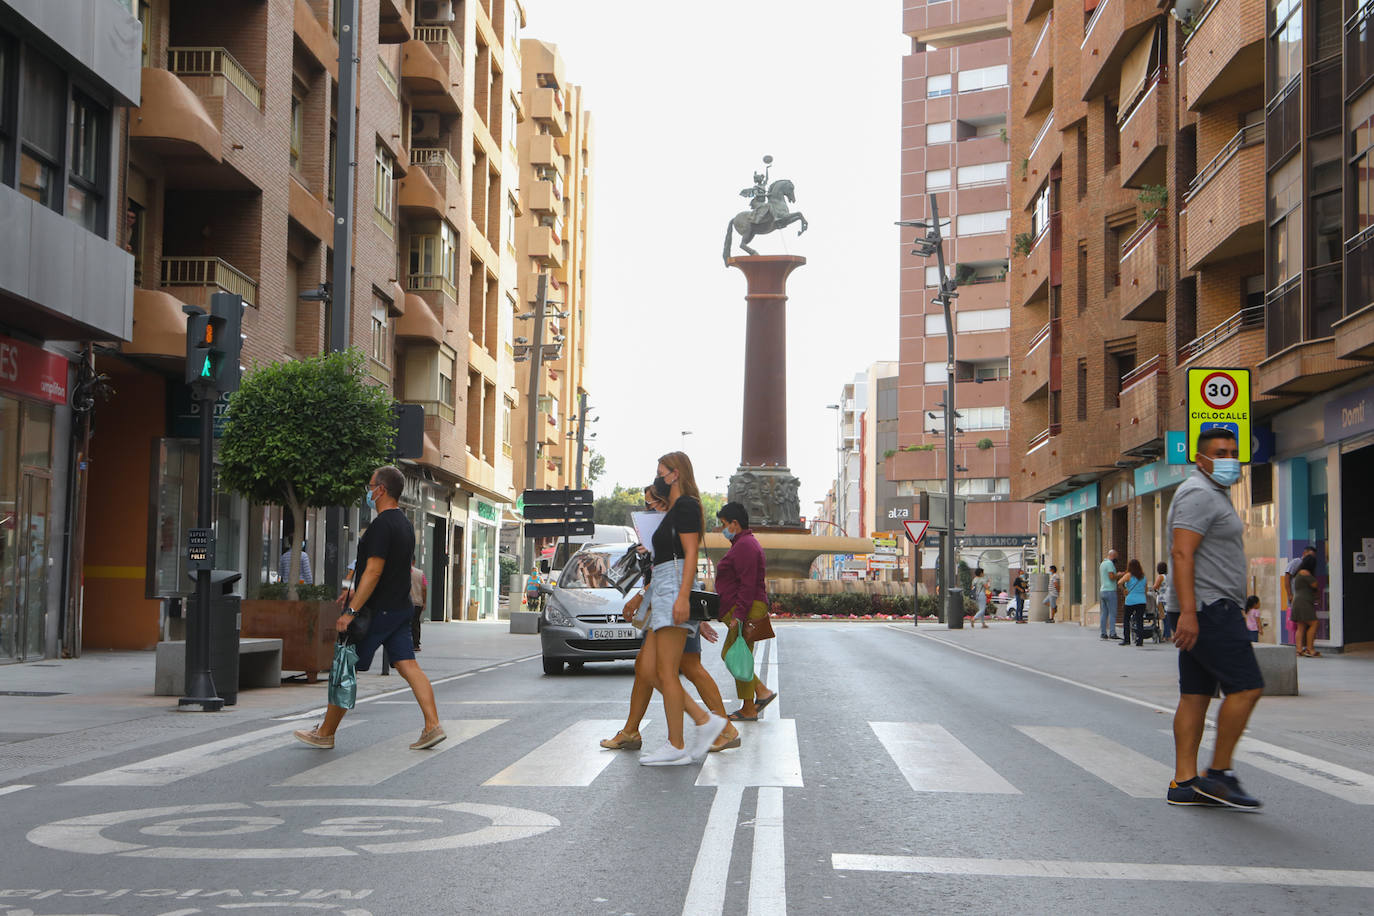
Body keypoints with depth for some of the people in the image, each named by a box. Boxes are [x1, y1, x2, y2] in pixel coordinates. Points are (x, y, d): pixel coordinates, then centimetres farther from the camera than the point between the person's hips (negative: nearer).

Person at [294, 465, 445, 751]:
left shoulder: (381, 525, -17)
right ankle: (432, 726, -6)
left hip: (377, 611, -9)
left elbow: (373, 572, -22)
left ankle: (325, 733, 11)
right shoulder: (405, 524, 14)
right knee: (408, 666, 4)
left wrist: (351, 611, -22)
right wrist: (356, 593, 26)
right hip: (400, 607, 9)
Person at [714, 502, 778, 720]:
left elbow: (747, 585, -22)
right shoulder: (743, 544, 20)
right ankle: (763, 692, 13)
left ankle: (748, 710, 0)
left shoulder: (745, 546, -15)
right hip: (742, 610, 11)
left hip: (746, 610, -11)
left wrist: (738, 616, -25)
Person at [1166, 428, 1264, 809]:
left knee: (1195, 695, 7)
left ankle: (1184, 782, 6)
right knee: (1246, 687, -11)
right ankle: (1218, 775, -6)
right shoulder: (1199, 494, -12)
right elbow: (1181, 553, -22)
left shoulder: (1214, 495, 23)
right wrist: (1188, 612, -29)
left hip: (1201, 610, 11)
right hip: (1209, 608, -11)